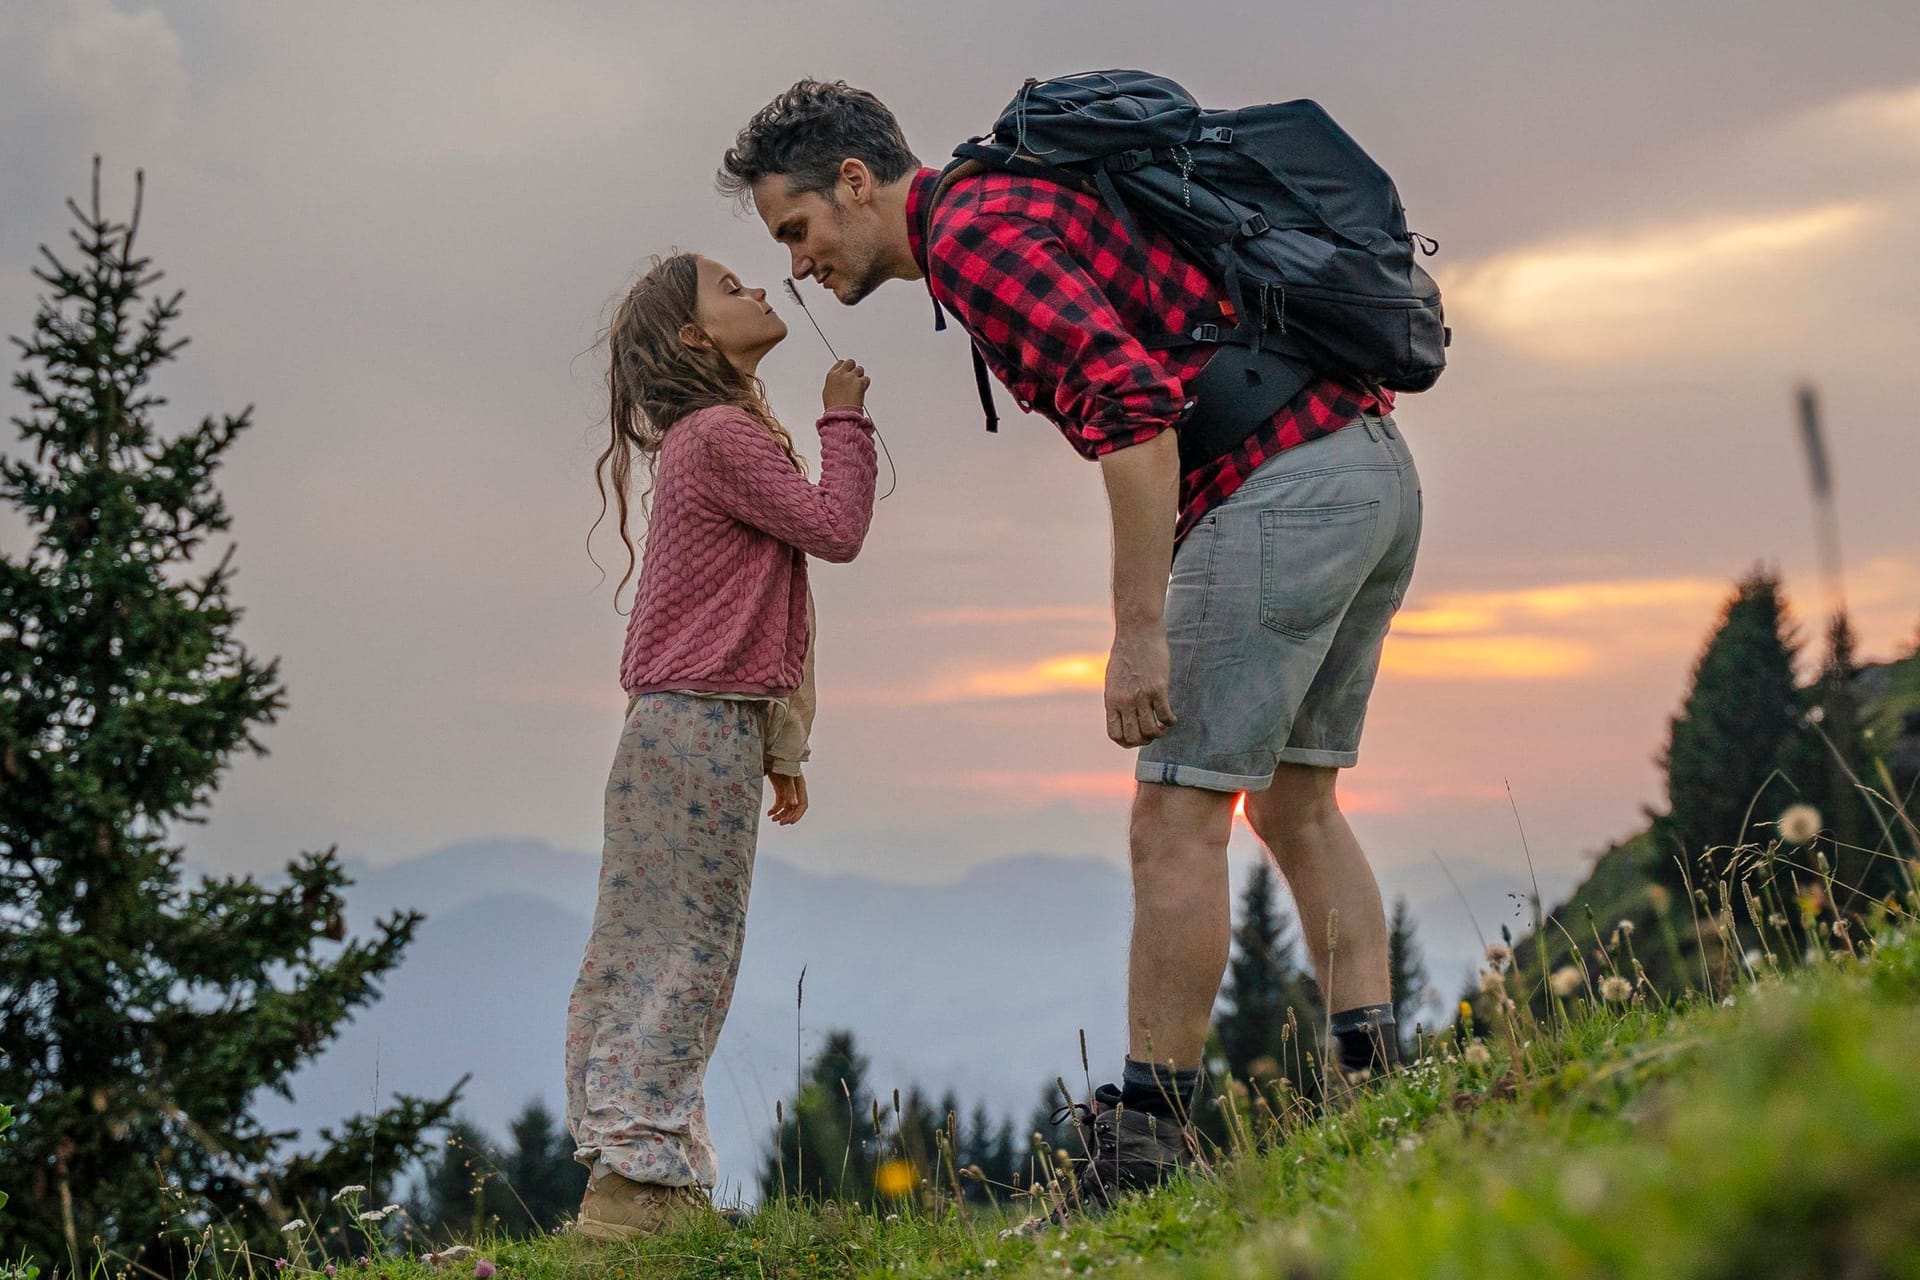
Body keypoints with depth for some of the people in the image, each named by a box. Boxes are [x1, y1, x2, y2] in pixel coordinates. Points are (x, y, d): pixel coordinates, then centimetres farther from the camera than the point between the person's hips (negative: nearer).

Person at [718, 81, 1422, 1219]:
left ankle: (1148, 1137, -1)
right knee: (1294, 801, 16)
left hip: (1277, 486, -10)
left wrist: (1136, 631, -20)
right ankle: (1377, 1086, 15)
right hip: (1377, 470, 10)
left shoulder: (971, 233, -8)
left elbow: (1133, 403, -22)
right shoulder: (1031, 205, 24)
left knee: (1178, 820, -5)